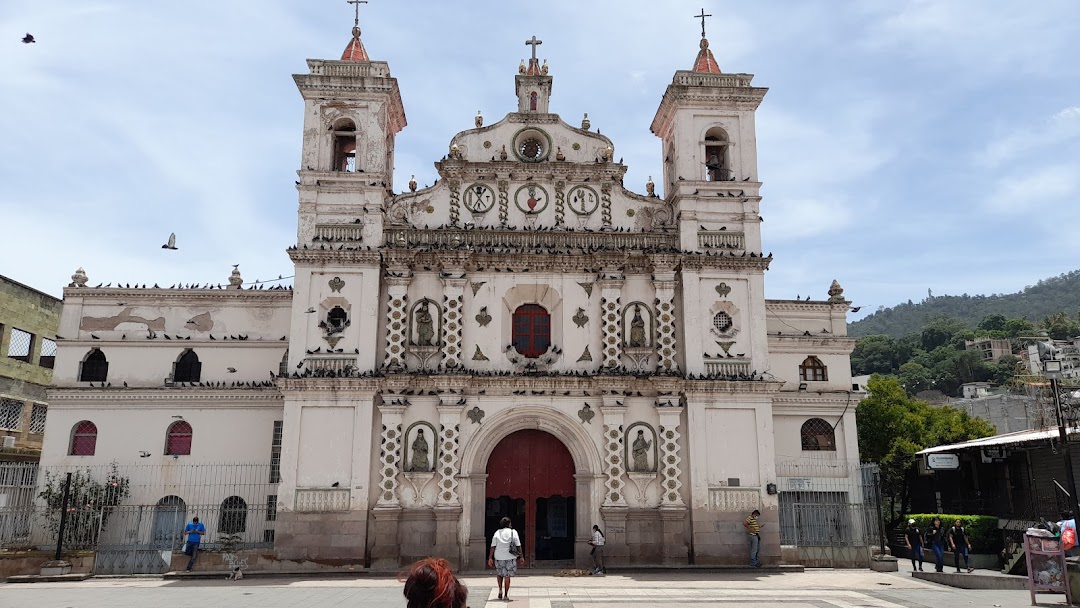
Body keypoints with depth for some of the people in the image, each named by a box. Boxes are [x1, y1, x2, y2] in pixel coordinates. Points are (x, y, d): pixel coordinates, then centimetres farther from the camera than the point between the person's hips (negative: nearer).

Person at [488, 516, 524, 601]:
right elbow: (518, 546, -1)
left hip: (498, 557, 2)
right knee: (507, 576, 4)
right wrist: (521, 557, 4)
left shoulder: (497, 533, 3)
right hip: (510, 557, -2)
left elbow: (493, 546, -2)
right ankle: (506, 595, 5)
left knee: (499, 573, 23)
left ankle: (500, 590, 11)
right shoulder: (513, 532, -1)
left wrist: (490, 558, -1)